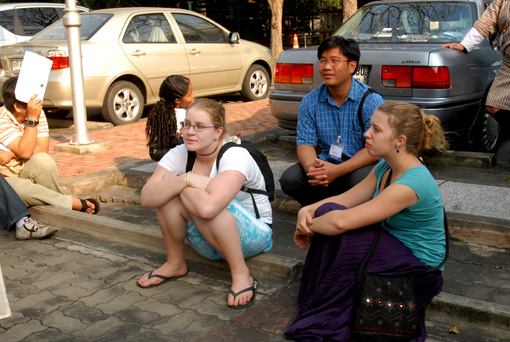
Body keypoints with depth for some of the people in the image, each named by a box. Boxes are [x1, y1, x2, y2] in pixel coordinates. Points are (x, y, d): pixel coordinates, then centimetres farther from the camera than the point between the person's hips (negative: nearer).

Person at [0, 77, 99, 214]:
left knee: (43, 160, -31)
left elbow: (42, 148, -8)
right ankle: (76, 203, -28)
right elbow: (24, 152, -27)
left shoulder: (37, 112, -1)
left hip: (31, 173, 3)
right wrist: (32, 119, -29)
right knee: (19, 188, -38)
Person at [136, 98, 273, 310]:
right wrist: (185, 180, -31)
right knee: (169, 185, -19)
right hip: (207, 242, 6)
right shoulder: (180, 154, -7)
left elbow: (208, 207, -43)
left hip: (251, 234, -5)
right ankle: (175, 263, -1)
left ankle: (241, 275, -20)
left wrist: (185, 186, -24)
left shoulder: (235, 156, -25)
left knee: (207, 204, -34)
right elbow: (147, 198, -20)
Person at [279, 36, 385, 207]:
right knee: (289, 179, -20)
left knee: (360, 181, -37)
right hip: (327, 165, 4)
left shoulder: (372, 101, -12)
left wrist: (338, 170, -31)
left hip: (361, 166, -3)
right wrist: (310, 167, -26)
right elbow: (305, 142, 0)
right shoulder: (310, 102, 1)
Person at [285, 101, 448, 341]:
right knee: (327, 211, -8)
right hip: (392, 248, 9)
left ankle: (325, 319, -6)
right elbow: (345, 199, 5)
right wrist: (308, 210, -13)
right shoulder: (385, 168, 0)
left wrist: (308, 226, -17)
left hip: (420, 272, -9)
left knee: (333, 218, -25)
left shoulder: (412, 183, -29)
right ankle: (317, 301, 5)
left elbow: (342, 221, -35)